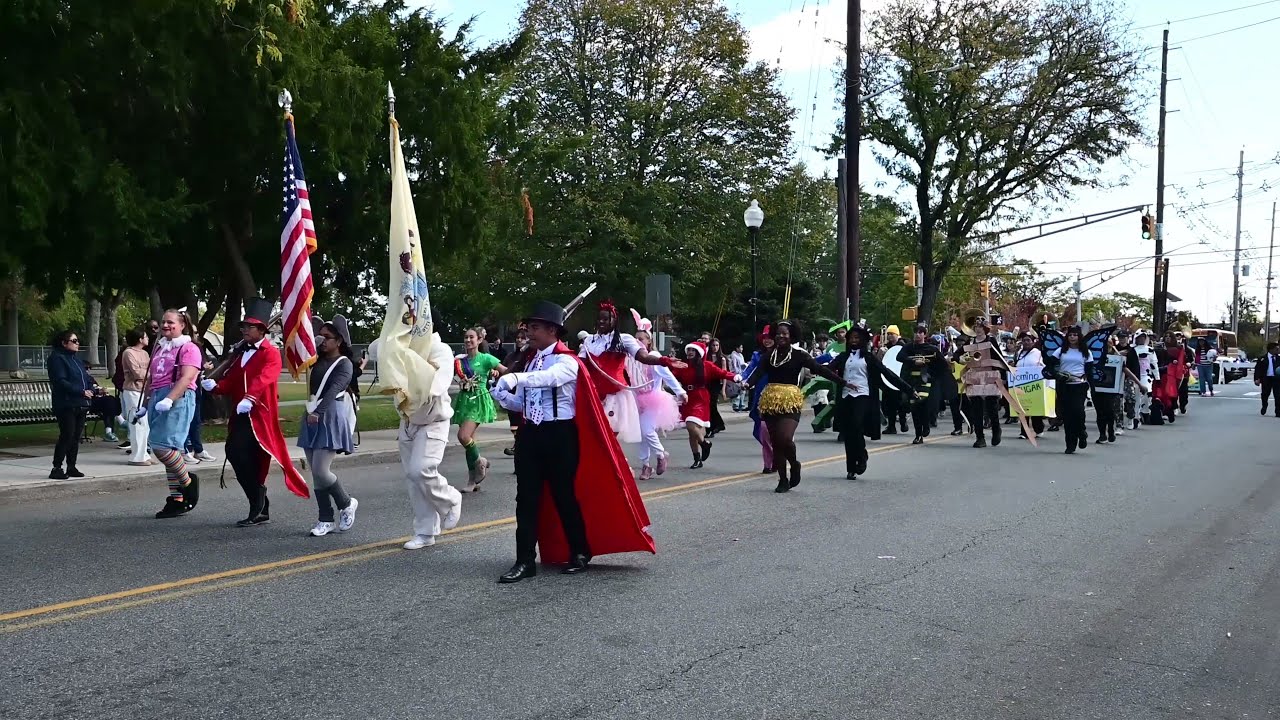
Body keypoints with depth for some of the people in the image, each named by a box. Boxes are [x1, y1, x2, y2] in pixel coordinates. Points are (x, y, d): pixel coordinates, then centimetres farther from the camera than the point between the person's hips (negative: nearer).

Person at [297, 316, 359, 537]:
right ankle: (326, 520, 13)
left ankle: (347, 504, 10)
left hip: (330, 419, -7)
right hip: (312, 418, 7)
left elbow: (333, 390, -20)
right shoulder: (318, 359, 14)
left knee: (320, 470, -14)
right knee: (316, 472, 6)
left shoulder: (345, 364, -6)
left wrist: (318, 412, -31)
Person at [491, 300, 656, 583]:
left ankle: (580, 552, 24)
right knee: (526, 497, 4)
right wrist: (503, 395, -3)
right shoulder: (531, 360, 12)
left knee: (564, 495, 4)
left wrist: (516, 378, -49)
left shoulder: (567, 361, -10)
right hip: (530, 433, 6)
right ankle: (525, 561, 9)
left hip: (559, 435, -6)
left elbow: (549, 377, -34)